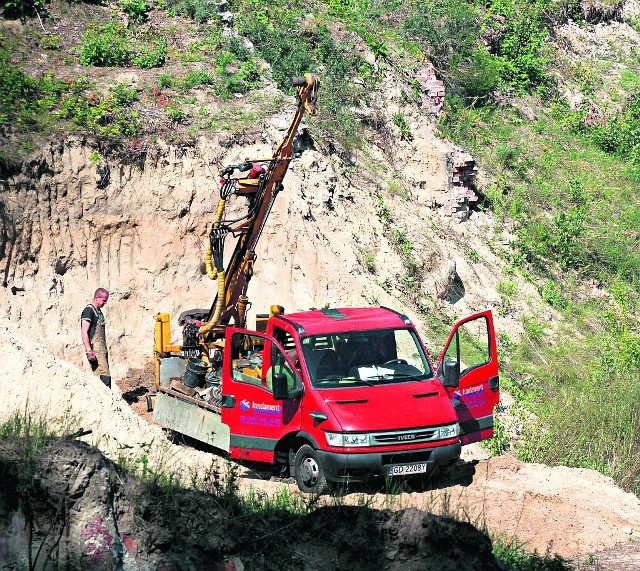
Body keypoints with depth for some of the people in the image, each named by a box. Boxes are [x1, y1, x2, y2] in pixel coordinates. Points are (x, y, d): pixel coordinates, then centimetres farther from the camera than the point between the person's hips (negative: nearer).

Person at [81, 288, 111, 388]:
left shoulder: (99, 311, 18)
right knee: (104, 375, -15)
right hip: (95, 349, -9)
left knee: (105, 374, 5)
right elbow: (84, 333, -16)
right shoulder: (88, 310, -10)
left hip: (102, 349, 9)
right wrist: (89, 351, -21)